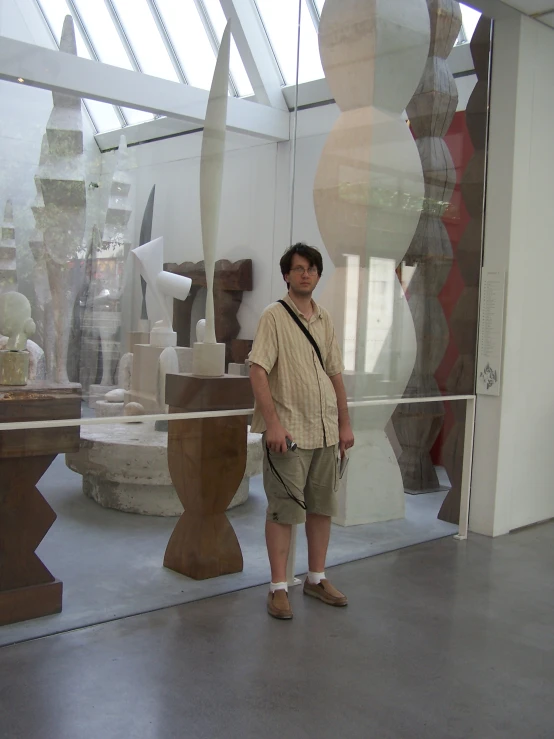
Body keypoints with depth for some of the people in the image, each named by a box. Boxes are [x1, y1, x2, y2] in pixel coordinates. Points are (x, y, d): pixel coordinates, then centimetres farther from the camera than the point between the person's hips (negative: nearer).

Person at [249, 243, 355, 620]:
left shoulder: (325, 319, 13)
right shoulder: (274, 316, -6)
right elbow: (258, 370, -14)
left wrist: (345, 423, 13)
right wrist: (272, 423, -21)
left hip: (326, 430, 6)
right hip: (289, 431, -6)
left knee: (323, 507, 13)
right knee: (284, 511, -1)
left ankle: (317, 578, 27)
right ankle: (278, 587, 10)